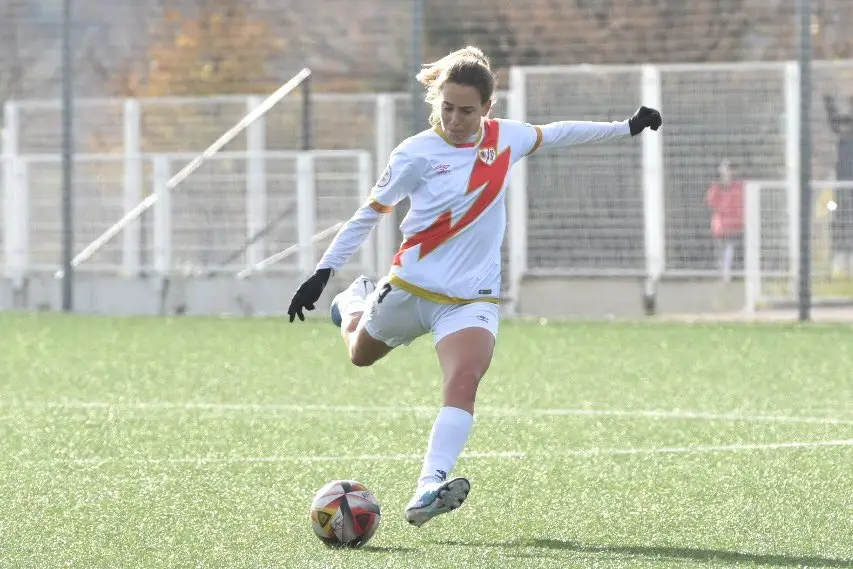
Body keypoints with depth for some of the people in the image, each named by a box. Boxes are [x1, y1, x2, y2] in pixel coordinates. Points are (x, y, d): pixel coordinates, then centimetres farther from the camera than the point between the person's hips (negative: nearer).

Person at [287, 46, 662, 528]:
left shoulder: (506, 138, -2)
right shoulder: (416, 155, -13)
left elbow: (555, 134, 18)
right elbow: (371, 213, -5)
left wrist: (627, 128, 20)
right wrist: (325, 272, -10)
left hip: (472, 298, 1)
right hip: (410, 288, -1)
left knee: (465, 380, -26)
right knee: (361, 355, 25)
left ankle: (429, 490, -38)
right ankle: (355, 301, 61)